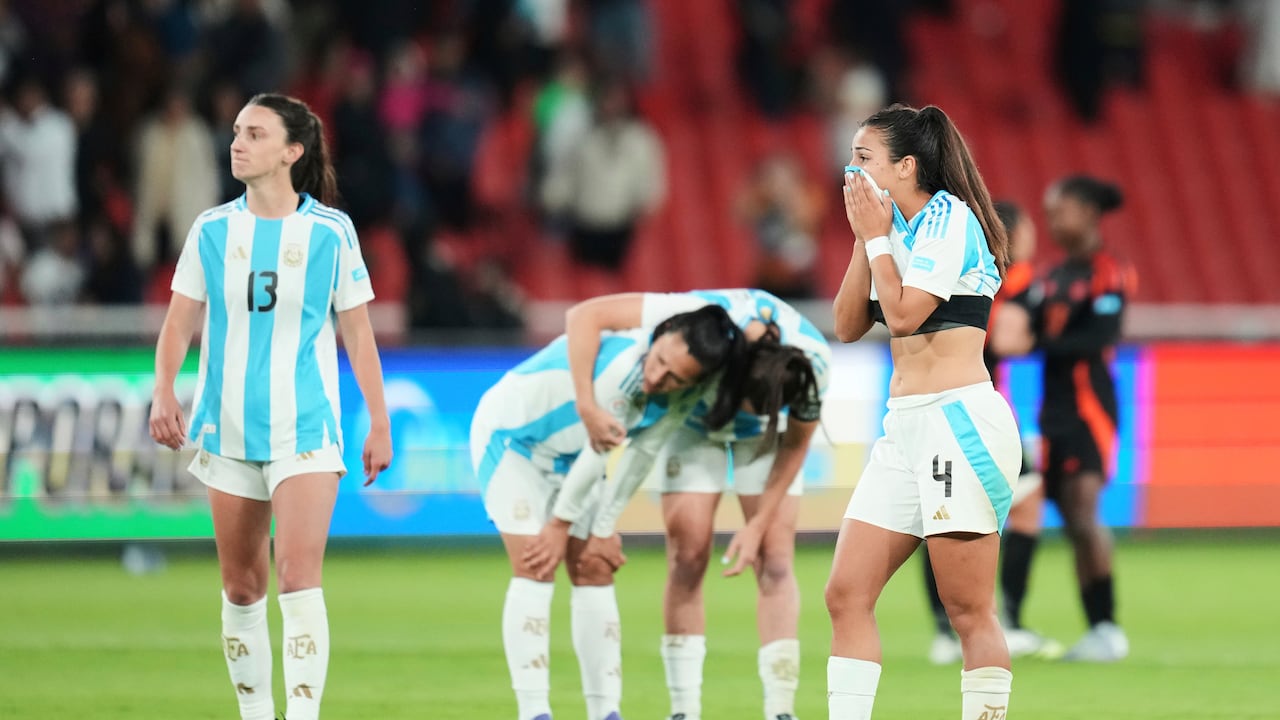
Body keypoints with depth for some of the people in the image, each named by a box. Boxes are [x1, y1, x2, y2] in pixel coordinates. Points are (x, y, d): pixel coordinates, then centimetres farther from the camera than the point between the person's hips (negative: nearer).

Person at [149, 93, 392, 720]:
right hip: (228, 429, 3)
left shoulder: (330, 231, -2)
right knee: (241, 589, 7)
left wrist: (379, 422, 2)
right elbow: (179, 322, 4)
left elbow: (357, 332, 3)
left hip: (304, 431, -3)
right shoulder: (211, 230, 4)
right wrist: (164, 391, -13)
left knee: (299, 580, -16)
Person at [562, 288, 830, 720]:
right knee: (688, 556, -11)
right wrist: (587, 408, -48)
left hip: (765, 436, 1)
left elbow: (796, 444, -15)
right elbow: (584, 315, -39)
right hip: (692, 422, -1)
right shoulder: (696, 315, -40)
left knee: (775, 562, -12)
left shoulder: (812, 360, -34)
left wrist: (758, 525, -19)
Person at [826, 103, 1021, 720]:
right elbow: (847, 326, 16)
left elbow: (904, 314, -16)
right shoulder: (899, 229, 18)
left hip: (960, 421, -9)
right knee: (846, 595, 2)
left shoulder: (948, 217, -8)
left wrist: (877, 237, -4)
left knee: (968, 611, -9)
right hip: (904, 428, 9)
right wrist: (864, 240, 7)